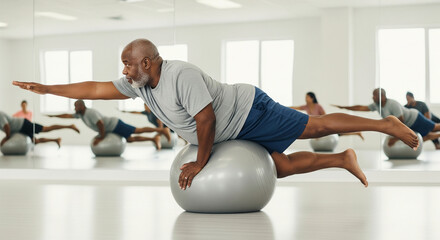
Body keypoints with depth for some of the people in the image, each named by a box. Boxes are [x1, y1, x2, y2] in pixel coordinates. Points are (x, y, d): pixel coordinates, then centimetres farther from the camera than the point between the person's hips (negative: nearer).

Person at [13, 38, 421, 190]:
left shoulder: (182, 75, -28)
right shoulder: (141, 84, 0)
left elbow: (206, 119, -28)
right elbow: (95, 89, 4)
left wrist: (200, 163, -17)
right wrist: (46, 88, 4)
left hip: (249, 111, -8)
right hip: (238, 134, 8)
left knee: (313, 127, -5)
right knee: (280, 167, 7)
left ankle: (387, 124, 5)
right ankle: (342, 160, 19)